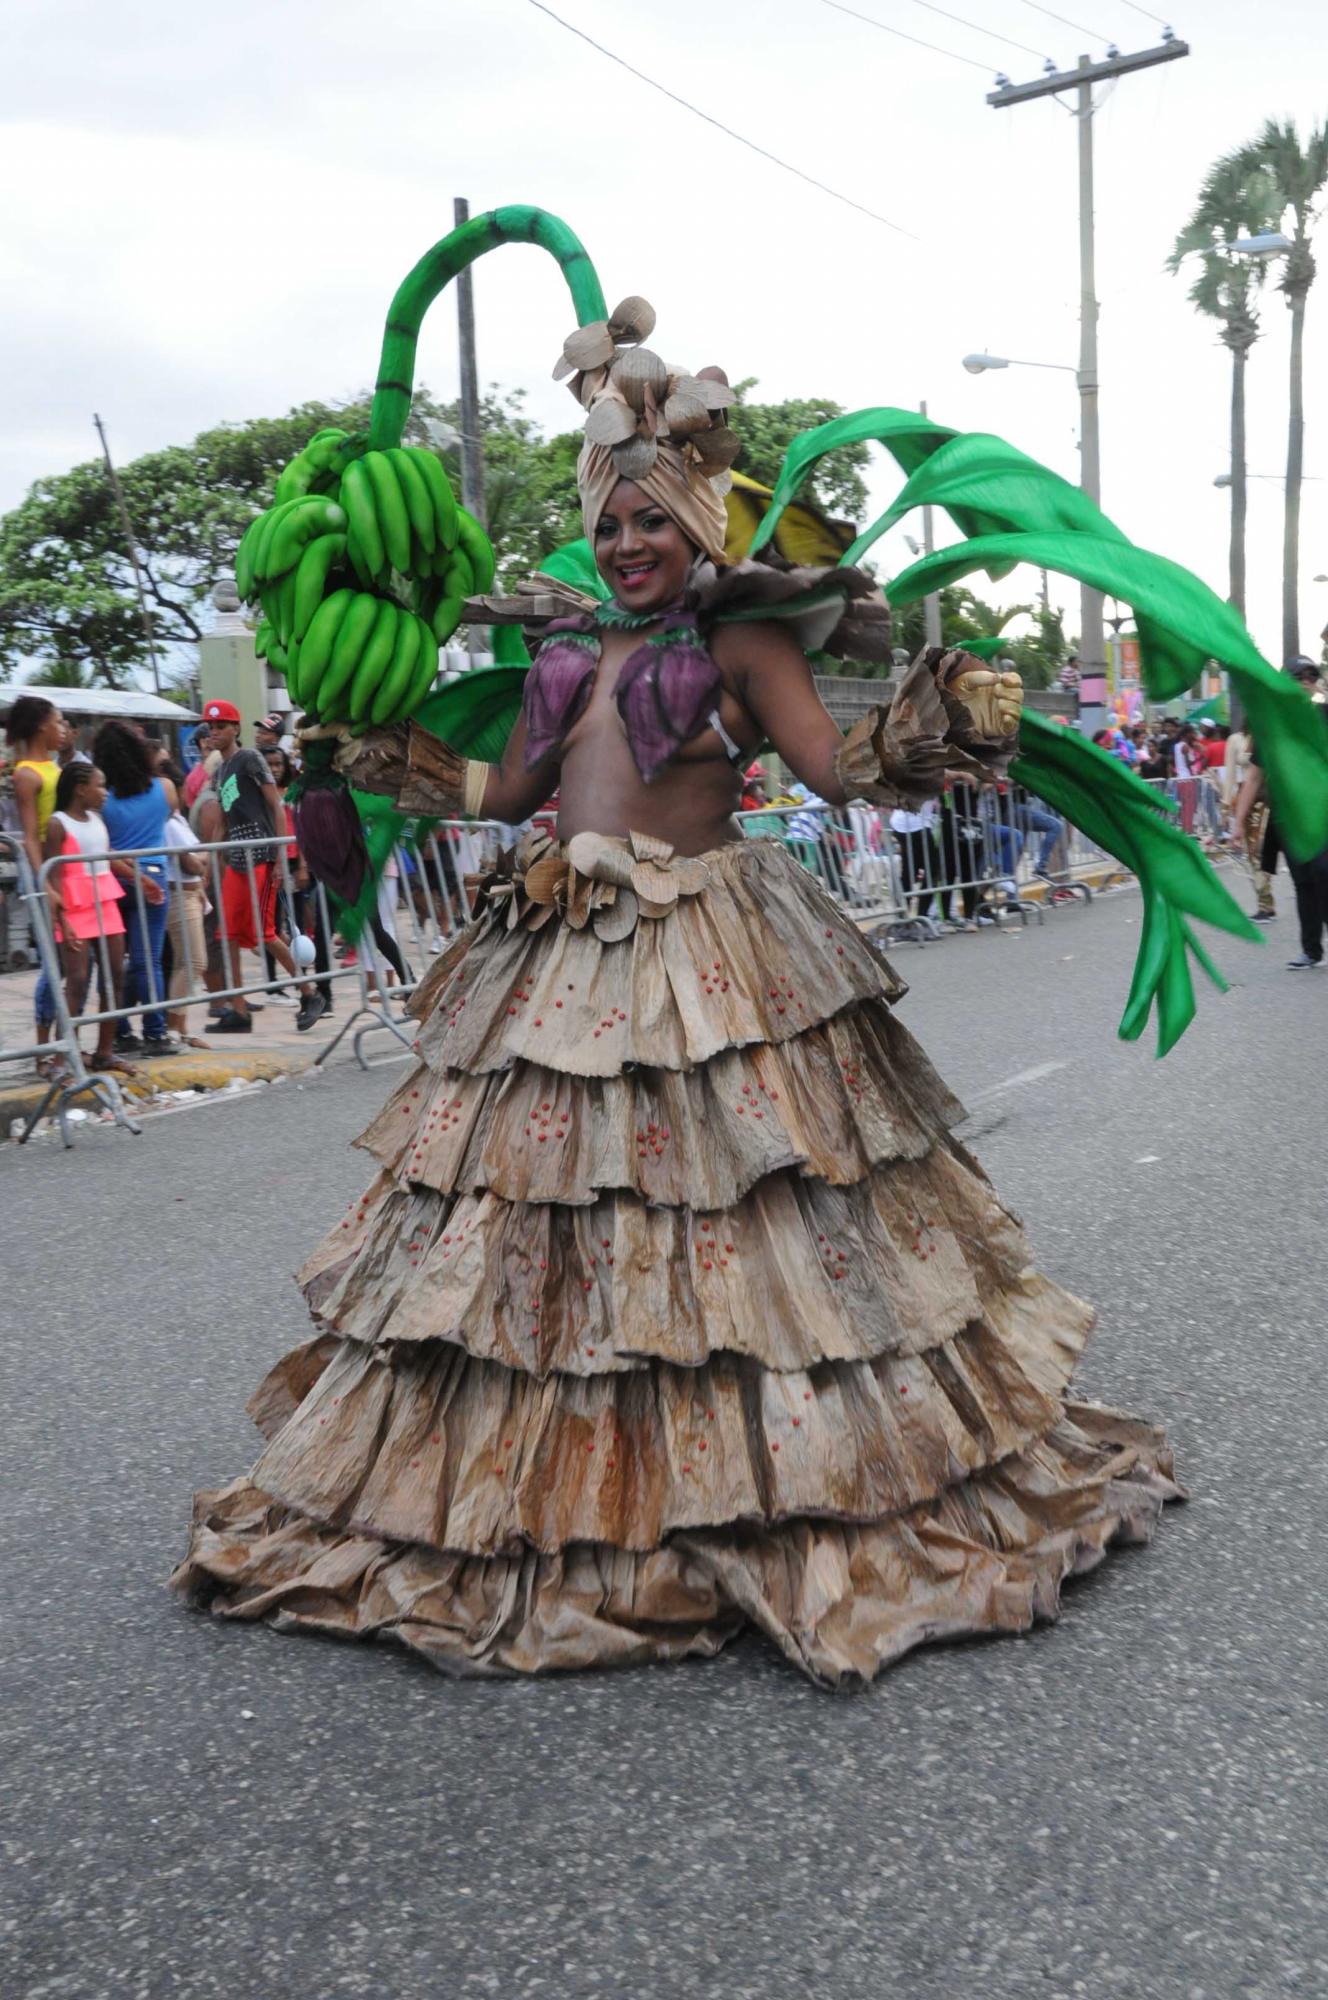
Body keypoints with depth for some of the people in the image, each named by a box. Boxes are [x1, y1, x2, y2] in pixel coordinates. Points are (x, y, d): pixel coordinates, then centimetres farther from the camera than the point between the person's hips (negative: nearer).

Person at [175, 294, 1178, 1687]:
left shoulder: (740, 642, 1)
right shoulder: (570, 649, 18)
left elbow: (838, 769, -9)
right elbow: (506, 792, 25)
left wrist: (919, 735, -28)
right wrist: (381, 751, 33)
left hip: (706, 956, -6)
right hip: (559, 964, 6)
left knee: (727, 1233, -5)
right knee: (537, 1242, 8)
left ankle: (764, 1503, 11)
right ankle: (554, 1512, 24)